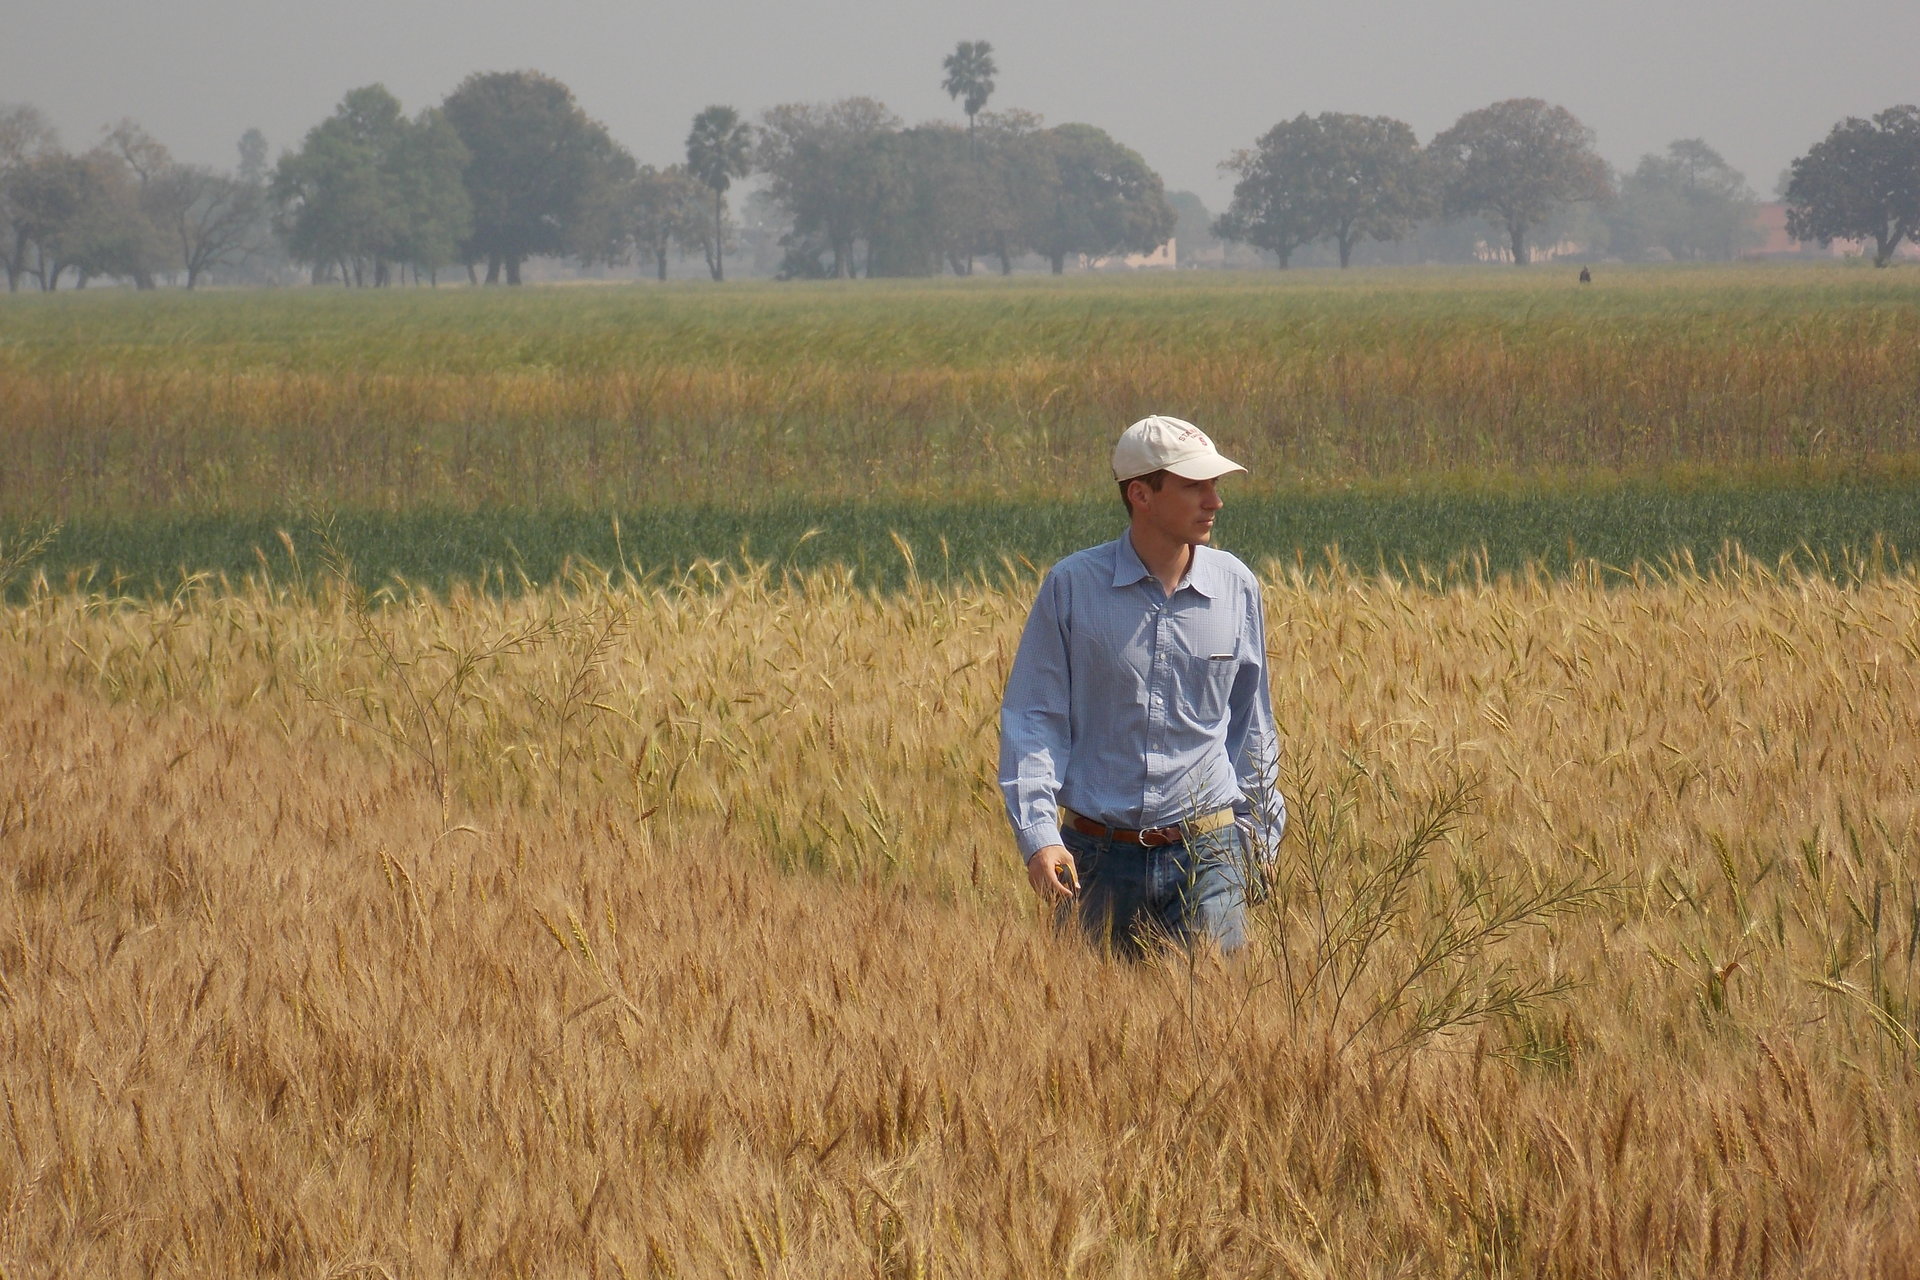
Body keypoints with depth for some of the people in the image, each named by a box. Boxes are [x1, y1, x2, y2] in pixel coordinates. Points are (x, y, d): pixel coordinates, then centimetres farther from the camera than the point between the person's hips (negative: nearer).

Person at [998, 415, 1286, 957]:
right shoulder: (1072, 586, -2)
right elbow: (1032, 718, -1)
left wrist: (1259, 832, 14)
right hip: (1101, 858, -1)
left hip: (1206, 856, 1)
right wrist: (1038, 836, -13)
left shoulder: (1236, 587, 5)